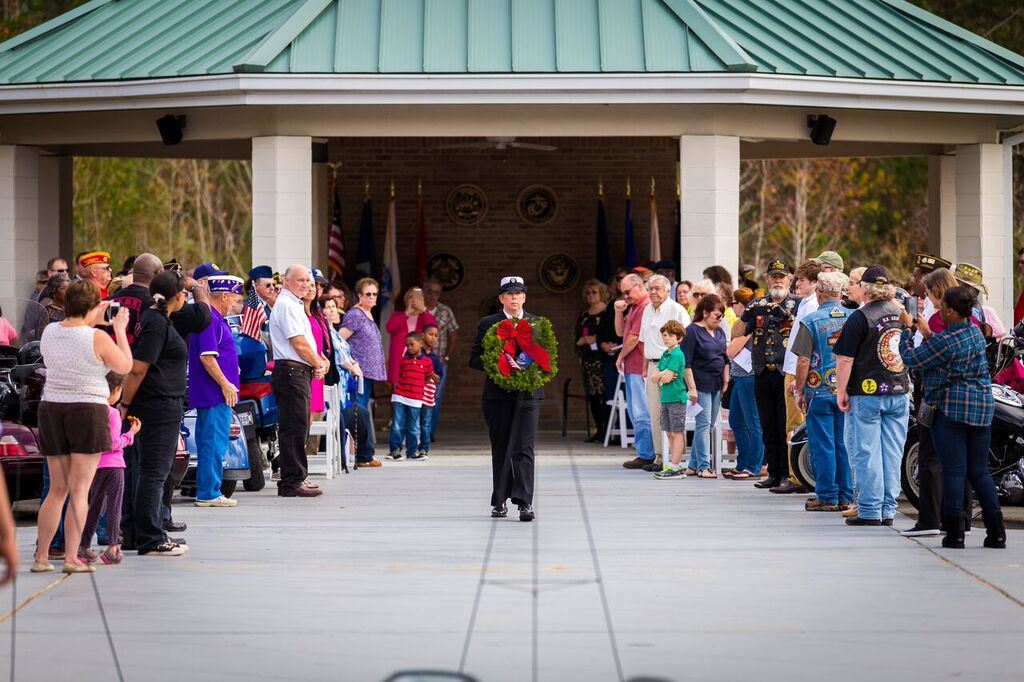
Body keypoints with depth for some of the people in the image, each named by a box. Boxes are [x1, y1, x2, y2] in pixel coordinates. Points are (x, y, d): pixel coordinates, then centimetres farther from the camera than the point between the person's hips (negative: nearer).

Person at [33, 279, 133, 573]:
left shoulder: (49, 332, 2)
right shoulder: (97, 338, -14)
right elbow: (125, 366, -1)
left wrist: (93, 322, 24)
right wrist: (120, 329, 8)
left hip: (51, 409, 5)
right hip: (87, 412, -5)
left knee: (57, 489, 14)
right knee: (79, 491, -2)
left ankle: (41, 556, 13)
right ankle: (71, 557, -8)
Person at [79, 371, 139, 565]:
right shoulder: (112, 413, -13)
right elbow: (114, 443, -15)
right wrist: (131, 433, -2)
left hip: (94, 464, 6)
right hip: (113, 465, -6)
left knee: (95, 506, 16)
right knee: (114, 507, 0)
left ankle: (84, 547, 15)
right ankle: (113, 548, -4)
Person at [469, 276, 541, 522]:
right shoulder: (487, 324, 6)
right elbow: (474, 359, 3)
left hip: (528, 393, -1)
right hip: (497, 394, 1)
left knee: (523, 448, -10)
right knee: (500, 450, 8)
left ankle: (524, 502, -15)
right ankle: (499, 502, 16)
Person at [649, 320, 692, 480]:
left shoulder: (677, 355, -13)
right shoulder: (665, 354, 13)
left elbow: (666, 377, -19)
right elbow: (653, 378, 9)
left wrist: (658, 375, 1)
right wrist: (663, 376, -10)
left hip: (677, 399, -9)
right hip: (665, 398, 9)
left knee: (677, 433, -3)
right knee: (670, 433, 12)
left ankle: (674, 468, -2)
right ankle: (677, 465, 19)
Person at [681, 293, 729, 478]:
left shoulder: (720, 332, 15)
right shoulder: (693, 331, -8)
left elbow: (725, 359, 23)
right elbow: (687, 363, -12)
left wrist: (726, 381, 14)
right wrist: (691, 388, -16)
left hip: (717, 386, 7)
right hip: (701, 385, -7)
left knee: (709, 425, 8)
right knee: (704, 424, -10)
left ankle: (693, 465, 16)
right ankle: (703, 467, -9)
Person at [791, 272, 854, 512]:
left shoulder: (811, 321, -9)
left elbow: (803, 361, -10)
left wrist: (799, 391, 1)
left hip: (820, 392, -4)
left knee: (823, 445, 2)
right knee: (845, 444, 9)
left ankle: (827, 497, 4)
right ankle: (845, 496, 12)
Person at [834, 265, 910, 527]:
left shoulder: (860, 317, -10)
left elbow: (845, 359, -12)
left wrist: (841, 390, -5)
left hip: (867, 395, -5)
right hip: (899, 394, 5)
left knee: (865, 453, 0)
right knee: (892, 454, 8)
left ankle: (870, 511, -1)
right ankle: (888, 510, 10)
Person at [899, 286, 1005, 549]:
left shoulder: (946, 340, -17)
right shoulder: (976, 332, 8)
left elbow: (911, 359, -8)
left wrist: (907, 328, 4)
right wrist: (928, 334, 15)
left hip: (952, 408, -7)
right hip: (982, 406, 7)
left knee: (953, 470, -3)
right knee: (979, 471, 10)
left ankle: (955, 533, -3)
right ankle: (996, 532, 5)